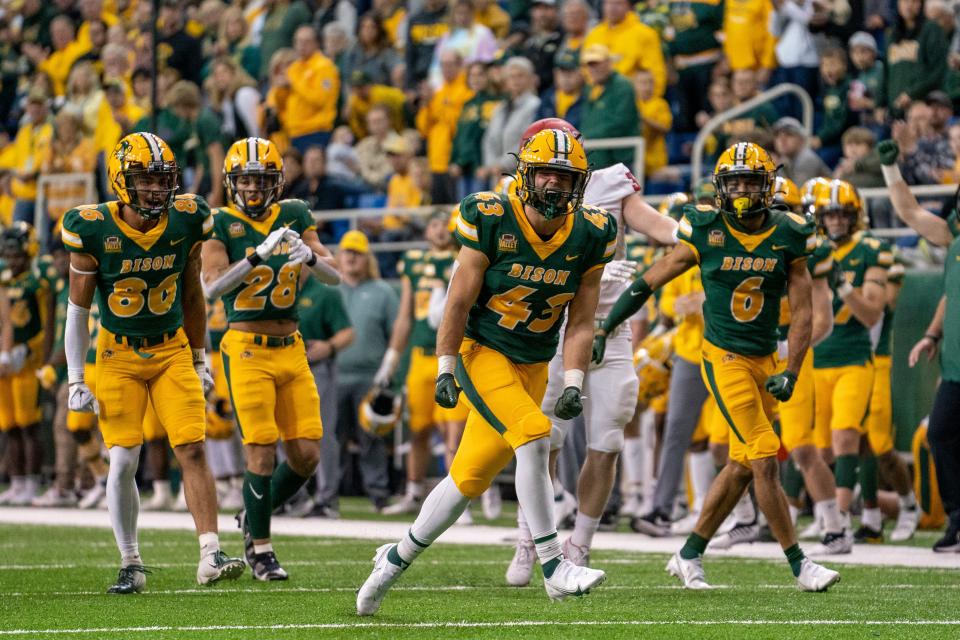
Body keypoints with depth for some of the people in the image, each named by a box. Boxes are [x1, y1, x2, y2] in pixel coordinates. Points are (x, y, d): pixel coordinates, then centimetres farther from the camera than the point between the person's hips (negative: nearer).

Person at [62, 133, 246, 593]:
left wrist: (200, 360, 14)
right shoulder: (94, 230, -13)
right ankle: (130, 566, 9)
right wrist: (75, 379, -4)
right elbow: (77, 308, -3)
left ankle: (210, 555, -10)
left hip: (173, 351, 2)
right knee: (123, 461, -5)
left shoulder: (186, 222, -6)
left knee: (193, 451, -10)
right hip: (118, 355, -2)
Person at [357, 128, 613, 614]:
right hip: (482, 352, -5)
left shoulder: (589, 236, -4)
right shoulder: (491, 220, -14)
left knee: (470, 478, 6)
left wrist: (573, 383, -8)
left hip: (532, 367, 5)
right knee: (533, 438, -26)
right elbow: (459, 302, -9)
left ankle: (397, 557, 24)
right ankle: (553, 567, -21)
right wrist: (445, 370, -9)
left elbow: (580, 321, 2)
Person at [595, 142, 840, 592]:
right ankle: (799, 564, -5)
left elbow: (801, 312, 2)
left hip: (764, 360, 5)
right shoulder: (705, 233, -8)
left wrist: (790, 373, -8)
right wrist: (604, 329, 6)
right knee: (765, 461, -11)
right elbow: (649, 282, 3)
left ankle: (689, 556, 23)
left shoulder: (787, 238, -1)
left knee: (742, 466, 10)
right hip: (724, 357, -5)